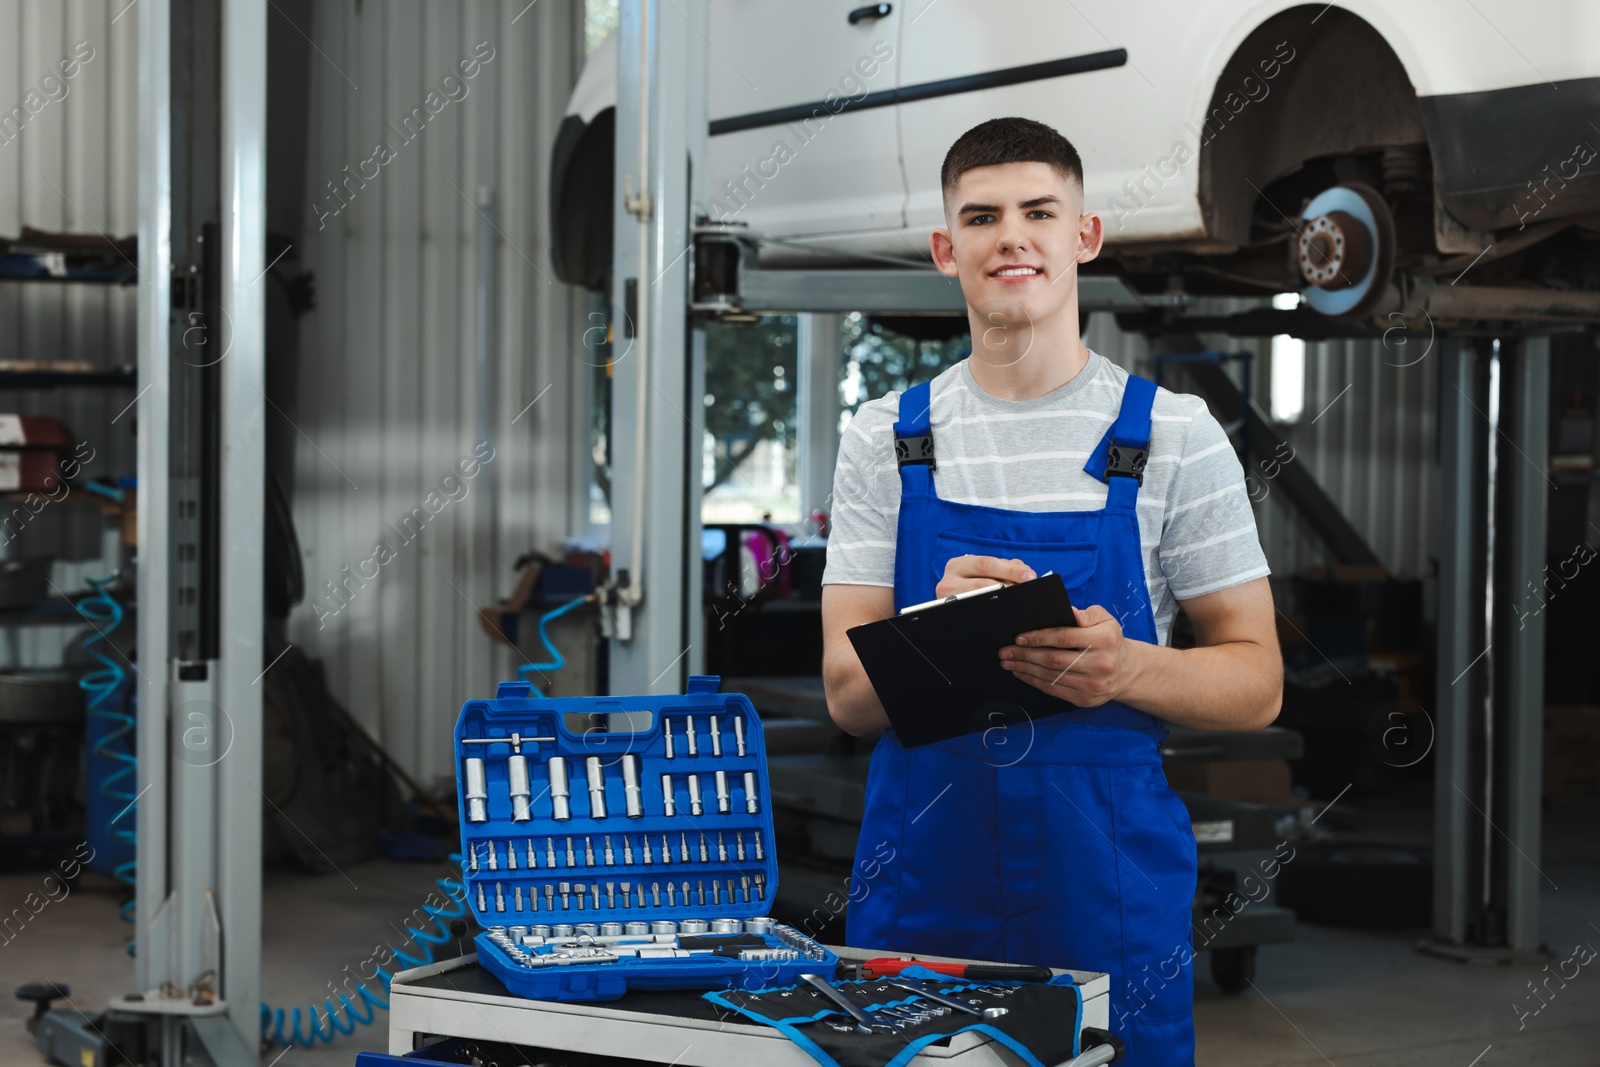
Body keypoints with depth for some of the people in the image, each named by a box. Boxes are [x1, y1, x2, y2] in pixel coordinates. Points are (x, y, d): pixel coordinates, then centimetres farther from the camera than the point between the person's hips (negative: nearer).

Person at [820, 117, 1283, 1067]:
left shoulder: (1178, 435, 1)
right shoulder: (886, 438, 6)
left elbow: (1256, 683, 1)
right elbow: (848, 694, 1)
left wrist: (1126, 667, -20)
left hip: (1109, 879, -1)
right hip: (921, 873, 2)